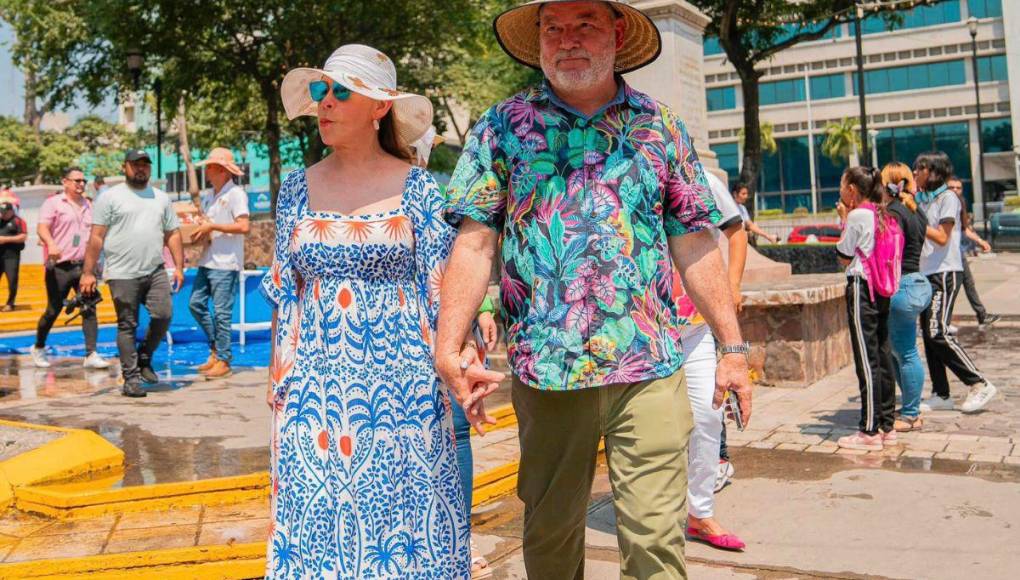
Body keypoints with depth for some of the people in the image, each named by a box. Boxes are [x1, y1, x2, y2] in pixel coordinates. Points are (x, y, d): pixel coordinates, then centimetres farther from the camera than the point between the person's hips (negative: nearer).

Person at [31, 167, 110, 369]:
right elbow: (42, 228, -14)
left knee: (89, 309, -7)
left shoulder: (88, 206, 15)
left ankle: (91, 355, -8)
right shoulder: (53, 203, -2)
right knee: (53, 311, 6)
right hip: (59, 267, -4)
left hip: (83, 266, 4)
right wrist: (51, 244, -34)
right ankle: (39, 347, 28)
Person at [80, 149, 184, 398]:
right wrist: (88, 272, -6)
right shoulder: (110, 197, 3)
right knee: (127, 326, 1)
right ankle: (131, 378, 9)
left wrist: (179, 267, 7)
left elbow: (173, 234, 16)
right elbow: (96, 237, -1)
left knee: (163, 315, -9)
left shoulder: (161, 198, 16)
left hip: (155, 271, 3)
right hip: (122, 274, -3)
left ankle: (144, 359, 15)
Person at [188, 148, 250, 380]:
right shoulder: (210, 196, 16)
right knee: (196, 303, 9)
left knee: (222, 312, -5)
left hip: (226, 263, -9)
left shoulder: (235, 194, -9)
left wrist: (212, 226, -17)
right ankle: (216, 348, 22)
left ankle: (223, 361, 4)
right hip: (208, 261, 9)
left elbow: (244, 227, -19)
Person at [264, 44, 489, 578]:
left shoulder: (418, 188, -4)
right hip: (314, 385, 3)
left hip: (398, 382, -3)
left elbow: (440, 290, -3)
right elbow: (284, 292, 11)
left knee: (397, 511, 5)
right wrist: (278, 376, 9)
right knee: (315, 515, 9)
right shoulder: (297, 188, 7)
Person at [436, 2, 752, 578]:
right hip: (545, 370, 0)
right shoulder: (503, 126, 5)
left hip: (650, 367, 0)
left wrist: (734, 347, 3)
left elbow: (695, 247, 8)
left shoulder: (660, 126, 8)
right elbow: (475, 244, -2)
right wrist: (448, 348, -13)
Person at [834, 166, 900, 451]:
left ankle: (870, 432, -3)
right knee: (883, 356, 11)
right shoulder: (881, 214, 13)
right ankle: (887, 426, 17)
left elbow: (844, 257, -5)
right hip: (881, 289, 9)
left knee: (866, 359, -6)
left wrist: (844, 219, 1)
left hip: (861, 289, -9)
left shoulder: (857, 215, -11)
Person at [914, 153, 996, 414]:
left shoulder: (948, 197, -6)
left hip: (945, 273, -8)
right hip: (926, 274, 8)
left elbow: (942, 237, -14)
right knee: (929, 334, 5)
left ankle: (980, 384, -6)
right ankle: (941, 395, 10)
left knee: (938, 332, -15)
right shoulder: (922, 200, 17)